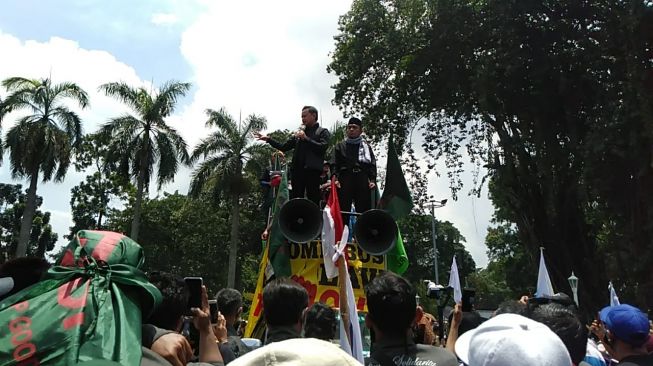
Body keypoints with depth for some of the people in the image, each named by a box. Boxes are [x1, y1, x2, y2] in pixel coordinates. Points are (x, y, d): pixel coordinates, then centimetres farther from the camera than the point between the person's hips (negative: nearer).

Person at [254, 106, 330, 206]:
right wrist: (268, 139, 11)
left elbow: (323, 147, -11)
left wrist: (306, 138, -11)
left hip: (312, 171, -5)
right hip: (297, 170, 5)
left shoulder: (323, 132, 7)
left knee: (313, 201, -6)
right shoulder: (299, 133, 21)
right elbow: (283, 147, 20)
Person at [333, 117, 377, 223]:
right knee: (343, 211, -6)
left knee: (364, 210, -4)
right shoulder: (340, 146, 19)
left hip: (363, 182, 1)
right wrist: (335, 178, -8)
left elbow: (372, 164, 10)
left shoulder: (366, 146, 19)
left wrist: (372, 180, -5)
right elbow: (335, 164, 9)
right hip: (344, 181, 0)